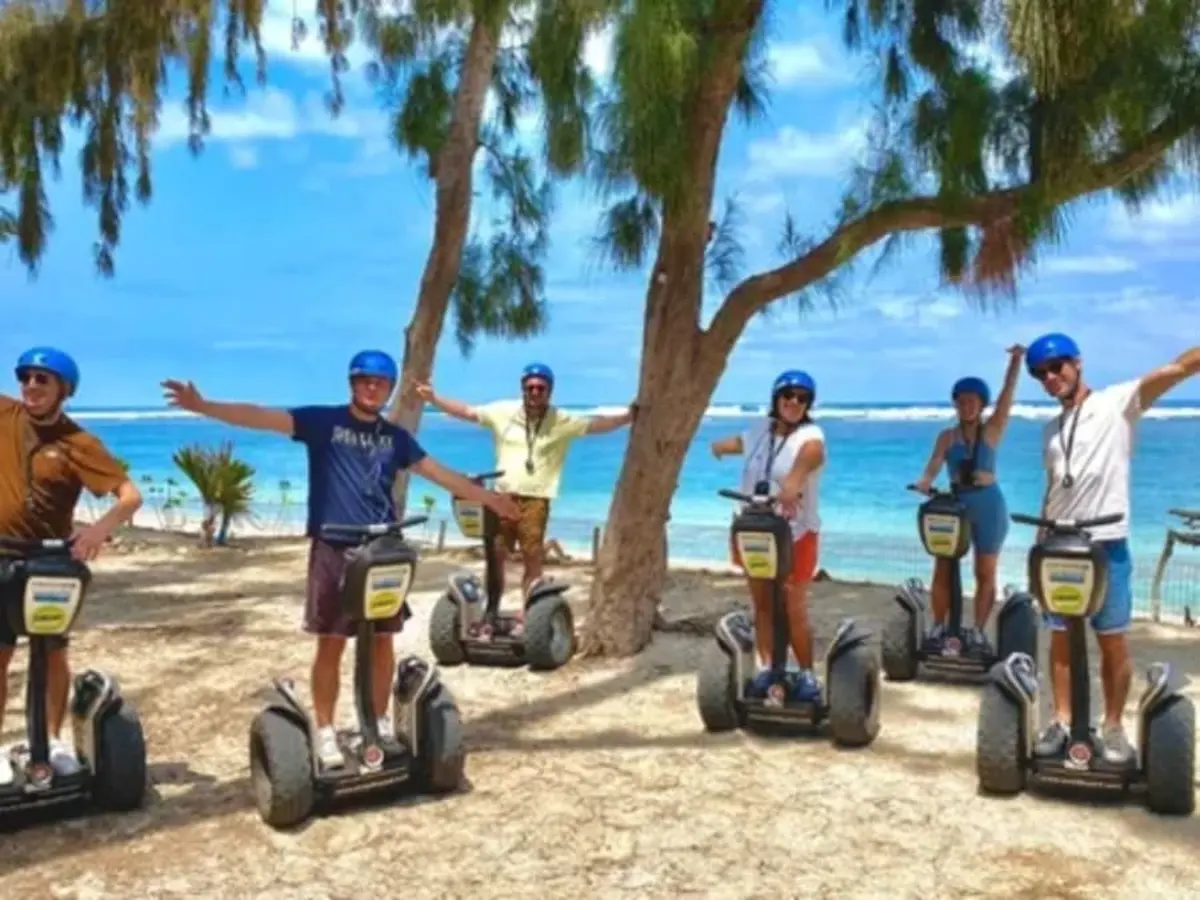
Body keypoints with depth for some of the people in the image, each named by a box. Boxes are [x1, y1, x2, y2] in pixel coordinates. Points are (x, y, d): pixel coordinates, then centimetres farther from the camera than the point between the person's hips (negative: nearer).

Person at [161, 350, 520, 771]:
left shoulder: (395, 436, 11)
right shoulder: (323, 421, -2)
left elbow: (441, 473, 16)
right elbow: (261, 417, -12)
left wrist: (489, 499, 18)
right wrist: (202, 405, -23)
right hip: (333, 549, -3)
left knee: (382, 640, 9)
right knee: (331, 643, 1)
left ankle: (381, 723, 25)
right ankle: (325, 732, 14)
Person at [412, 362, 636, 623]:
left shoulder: (562, 421, -2)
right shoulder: (504, 411, 4)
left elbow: (597, 424, -8)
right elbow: (466, 411, 7)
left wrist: (628, 416, -20)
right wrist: (433, 398, 3)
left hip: (535, 501, -2)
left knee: (533, 560, 2)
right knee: (495, 557, 8)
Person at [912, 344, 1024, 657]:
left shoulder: (992, 430, 1)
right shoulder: (946, 437, 5)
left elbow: (1007, 393, -11)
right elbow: (932, 467, -9)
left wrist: (1016, 361, -23)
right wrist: (924, 483, -31)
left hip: (988, 505, -1)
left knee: (985, 573, 4)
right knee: (942, 570, 0)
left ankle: (978, 631, 11)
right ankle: (938, 627, 11)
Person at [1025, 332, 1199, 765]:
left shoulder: (1117, 403, -3)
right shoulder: (1050, 430, 14)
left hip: (1107, 545, -5)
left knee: (1114, 642, 5)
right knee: (1061, 640, 10)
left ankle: (1113, 727, 16)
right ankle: (1062, 721, 20)